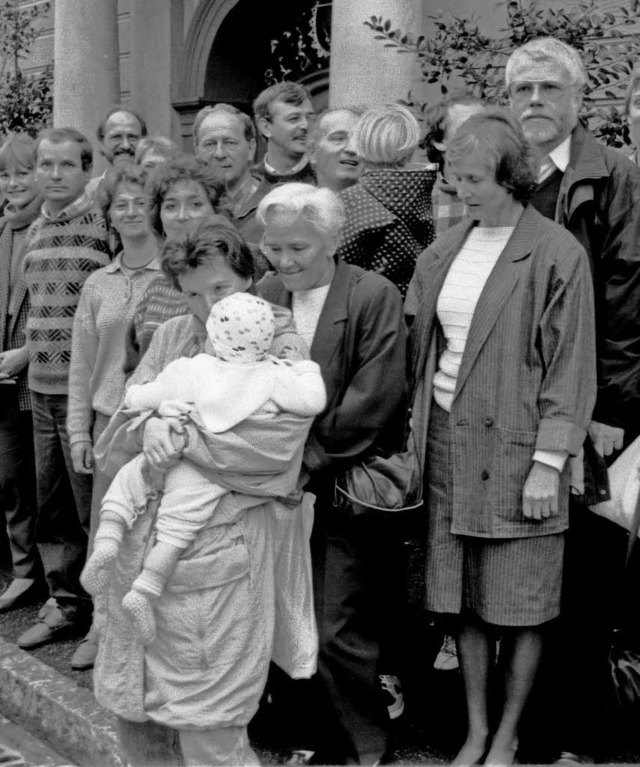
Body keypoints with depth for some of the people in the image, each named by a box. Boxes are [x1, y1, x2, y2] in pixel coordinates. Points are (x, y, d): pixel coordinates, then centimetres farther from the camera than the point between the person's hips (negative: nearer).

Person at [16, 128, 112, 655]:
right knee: (53, 505, 15)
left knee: (94, 509, 2)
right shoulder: (35, 231, 12)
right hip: (41, 387, 7)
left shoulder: (106, 222, -9)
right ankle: (68, 605, 31)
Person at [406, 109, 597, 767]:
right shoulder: (440, 254, 9)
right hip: (446, 442, 5)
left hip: (515, 446, -4)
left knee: (519, 608, 5)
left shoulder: (557, 254, -7)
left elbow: (572, 367, -8)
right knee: (465, 604, 11)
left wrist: (549, 462, -12)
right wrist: (416, 429, 5)